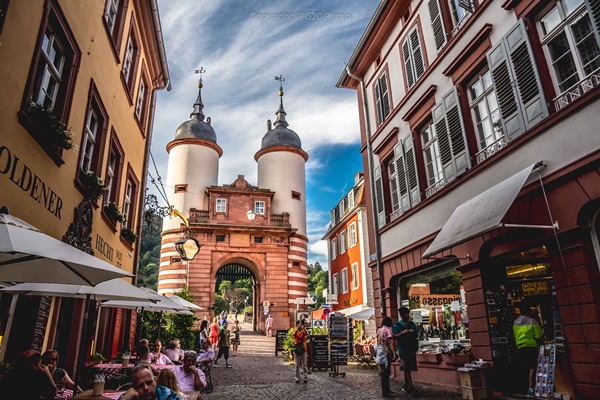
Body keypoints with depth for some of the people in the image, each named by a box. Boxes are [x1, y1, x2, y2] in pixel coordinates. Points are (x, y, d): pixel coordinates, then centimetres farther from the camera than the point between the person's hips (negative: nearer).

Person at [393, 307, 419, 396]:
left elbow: (417, 335, 15)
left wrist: (413, 333, -7)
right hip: (403, 349, -5)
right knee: (406, 368, -9)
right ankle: (411, 387, -12)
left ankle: (405, 386, 21)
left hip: (411, 348, 5)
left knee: (409, 368, 10)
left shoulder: (412, 324, 11)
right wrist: (402, 333, -20)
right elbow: (394, 337, -8)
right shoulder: (397, 325, -2)